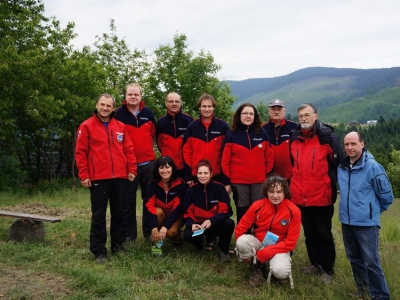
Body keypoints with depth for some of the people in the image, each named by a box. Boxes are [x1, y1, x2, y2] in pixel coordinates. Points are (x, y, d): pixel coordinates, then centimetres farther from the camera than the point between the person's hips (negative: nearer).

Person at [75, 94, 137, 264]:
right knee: (99, 215, 2)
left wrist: (131, 169, 4)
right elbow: (80, 152, -2)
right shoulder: (87, 126, 0)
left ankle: (118, 245, 25)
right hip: (98, 178, -3)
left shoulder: (121, 126, 11)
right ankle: (99, 250, 10)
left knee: (119, 213, 12)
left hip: (120, 177, 4)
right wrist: (83, 175, -7)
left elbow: (128, 149, 12)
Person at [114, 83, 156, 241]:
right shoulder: (118, 114, -5)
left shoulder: (148, 113, 4)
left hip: (148, 163, 3)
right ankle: (129, 235, 15)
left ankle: (150, 232, 23)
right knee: (129, 201, 4)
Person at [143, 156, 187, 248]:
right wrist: (154, 228, -37)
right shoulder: (153, 184, -15)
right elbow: (149, 206, -25)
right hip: (160, 215, 2)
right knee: (158, 211, -32)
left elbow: (178, 207, -24)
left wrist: (165, 227, -34)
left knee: (170, 232, -31)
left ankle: (176, 235, 6)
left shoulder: (180, 184, -19)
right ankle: (155, 239, -9)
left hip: (176, 215, -2)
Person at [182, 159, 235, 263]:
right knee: (187, 234, -32)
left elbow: (226, 211, -15)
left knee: (229, 223, -32)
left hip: (216, 225, 0)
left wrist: (211, 221, -31)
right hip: (198, 224, 1)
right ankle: (201, 246, 7)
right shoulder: (191, 190, -6)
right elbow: (187, 213, -4)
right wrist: (192, 224, -26)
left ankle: (222, 250, -2)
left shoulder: (219, 188, -10)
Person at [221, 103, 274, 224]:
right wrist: (226, 181, -3)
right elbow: (225, 160, 0)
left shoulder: (262, 133, 6)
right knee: (243, 213, 6)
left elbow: (269, 157, 9)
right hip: (238, 181, -1)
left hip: (259, 181, 1)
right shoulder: (231, 134, 1)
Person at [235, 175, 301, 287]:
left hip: (279, 247, -2)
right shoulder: (258, 205, -12)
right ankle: (258, 267, -4)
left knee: (280, 272, -33)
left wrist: (263, 253, -22)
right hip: (258, 243, 2)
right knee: (242, 242, -30)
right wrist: (244, 247, -18)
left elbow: (290, 242, -16)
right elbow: (240, 229, -4)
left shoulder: (293, 211, -17)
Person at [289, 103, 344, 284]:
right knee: (309, 233, 16)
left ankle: (327, 270, 20)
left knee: (324, 234, 8)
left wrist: (332, 185, -7)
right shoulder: (294, 138, 7)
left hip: (322, 196, -5)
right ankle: (315, 264, 32)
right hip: (300, 196, 5)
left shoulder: (327, 136, -9)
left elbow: (339, 163, -7)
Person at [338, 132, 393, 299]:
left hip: (366, 223, -6)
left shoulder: (373, 167, -14)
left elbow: (386, 195, -5)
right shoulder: (341, 168, 3)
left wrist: (374, 211, 7)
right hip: (346, 222, 6)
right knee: (354, 259, 17)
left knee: (371, 262, -1)